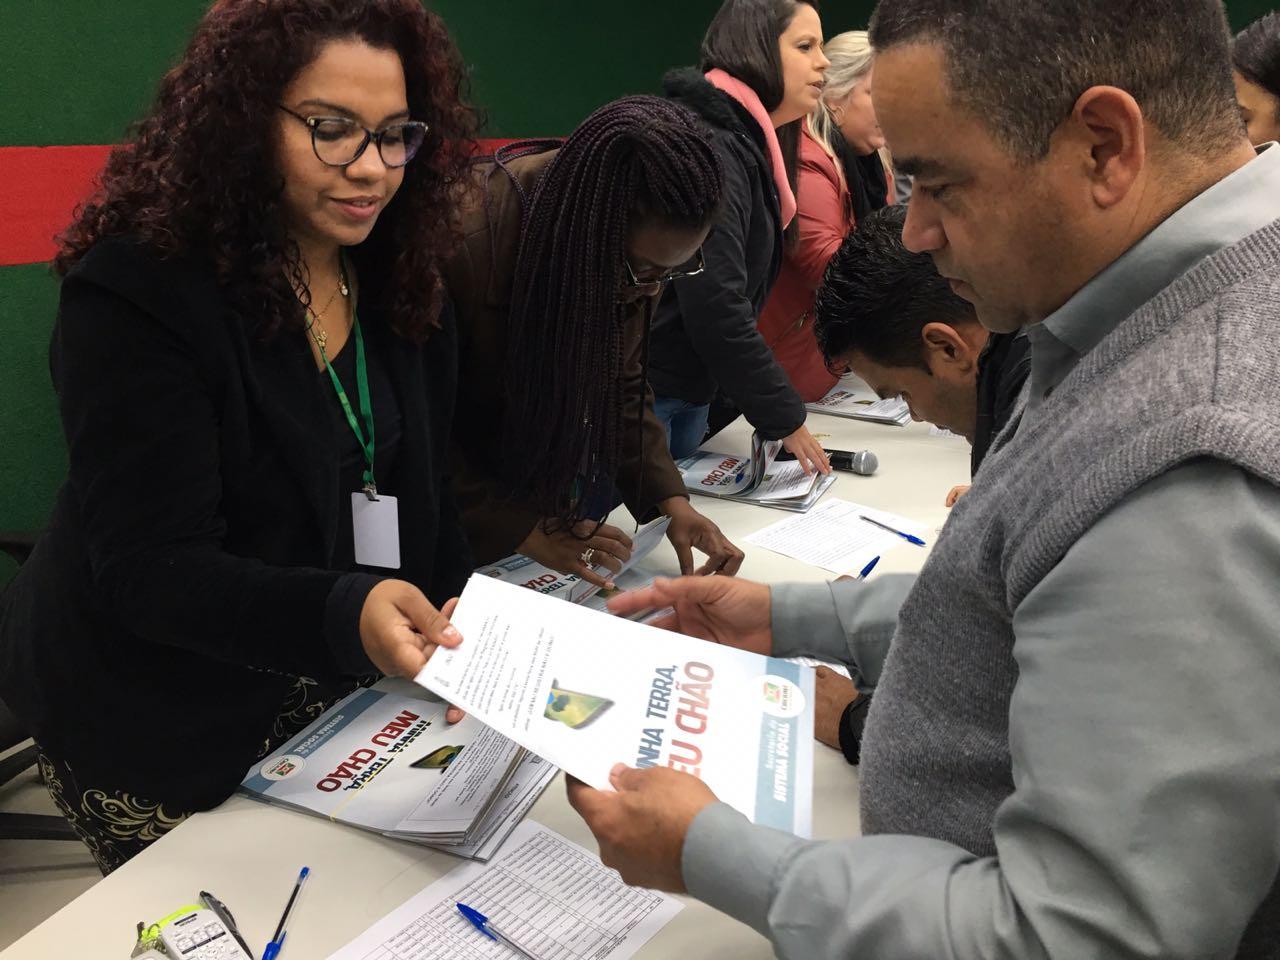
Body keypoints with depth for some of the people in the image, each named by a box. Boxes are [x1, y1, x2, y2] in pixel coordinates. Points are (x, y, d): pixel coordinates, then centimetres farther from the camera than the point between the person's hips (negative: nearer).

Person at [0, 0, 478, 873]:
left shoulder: (402, 284, -1)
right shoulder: (138, 293, -22)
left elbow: (420, 493, 5)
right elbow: (148, 567, -26)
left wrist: (464, 639, -8)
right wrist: (345, 616, -43)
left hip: (337, 699, 6)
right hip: (165, 729, -5)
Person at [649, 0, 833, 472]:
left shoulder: (745, 144, 12)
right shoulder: (708, 146, -18)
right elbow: (715, 305, -24)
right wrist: (783, 417, -18)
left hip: (690, 390, 10)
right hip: (641, 394, -10)